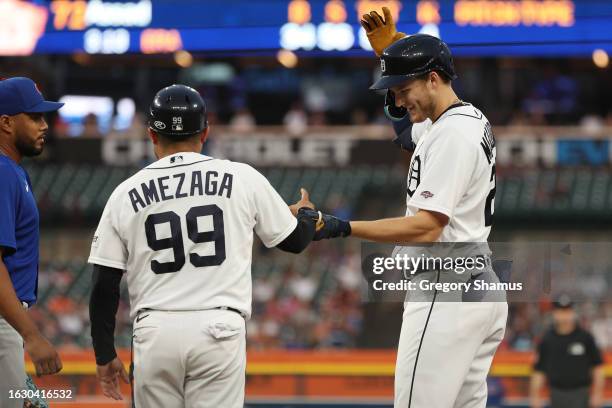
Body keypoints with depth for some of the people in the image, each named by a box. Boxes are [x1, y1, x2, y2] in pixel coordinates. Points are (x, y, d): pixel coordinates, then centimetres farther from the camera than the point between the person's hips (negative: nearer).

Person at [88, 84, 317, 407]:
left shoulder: (126, 193, 6)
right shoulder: (242, 178, 4)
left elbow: (104, 286, 5)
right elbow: (295, 240, 16)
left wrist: (105, 354, 13)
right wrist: (307, 214, 40)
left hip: (155, 332, 1)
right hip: (219, 330, -1)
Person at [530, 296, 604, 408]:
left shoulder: (585, 337, -1)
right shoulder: (547, 340, 3)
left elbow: (597, 366, 1)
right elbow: (538, 370, 5)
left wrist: (597, 395, -3)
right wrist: (535, 397, 0)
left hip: (579, 395, -3)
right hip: (557, 395, 3)